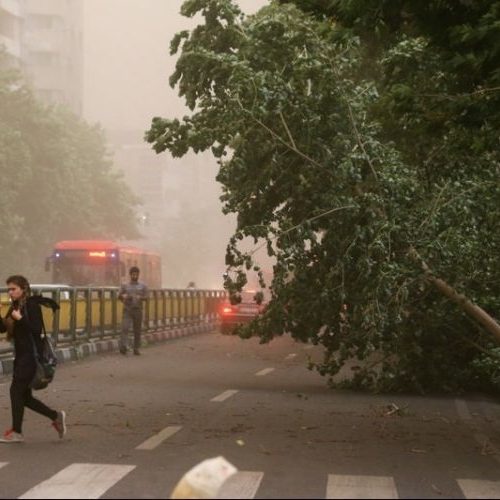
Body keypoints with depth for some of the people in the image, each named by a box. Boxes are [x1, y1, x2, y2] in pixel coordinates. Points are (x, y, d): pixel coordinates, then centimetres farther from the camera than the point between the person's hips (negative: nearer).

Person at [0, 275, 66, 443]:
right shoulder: (15, 306, 14)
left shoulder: (32, 304, -11)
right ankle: (56, 417, 20)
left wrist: (20, 319, -23)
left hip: (31, 356, -9)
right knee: (24, 396, 9)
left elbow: (37, 329, -18)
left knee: (16, 390, -8)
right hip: (21, 355, 9)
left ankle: (16, 432, 1)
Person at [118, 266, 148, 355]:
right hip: (127, 310, -1)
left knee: (137, 330, 2)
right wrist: (124, 296, -10)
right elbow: (119, 296, 13)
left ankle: (136, 348, 9)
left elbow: (146, 296, 6)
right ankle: (124, 346, -25)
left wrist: (140, 298, -16)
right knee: (125, 328, -17)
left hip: (138, 310, 1)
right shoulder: (125, 286, 10)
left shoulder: (143, 286, 10)